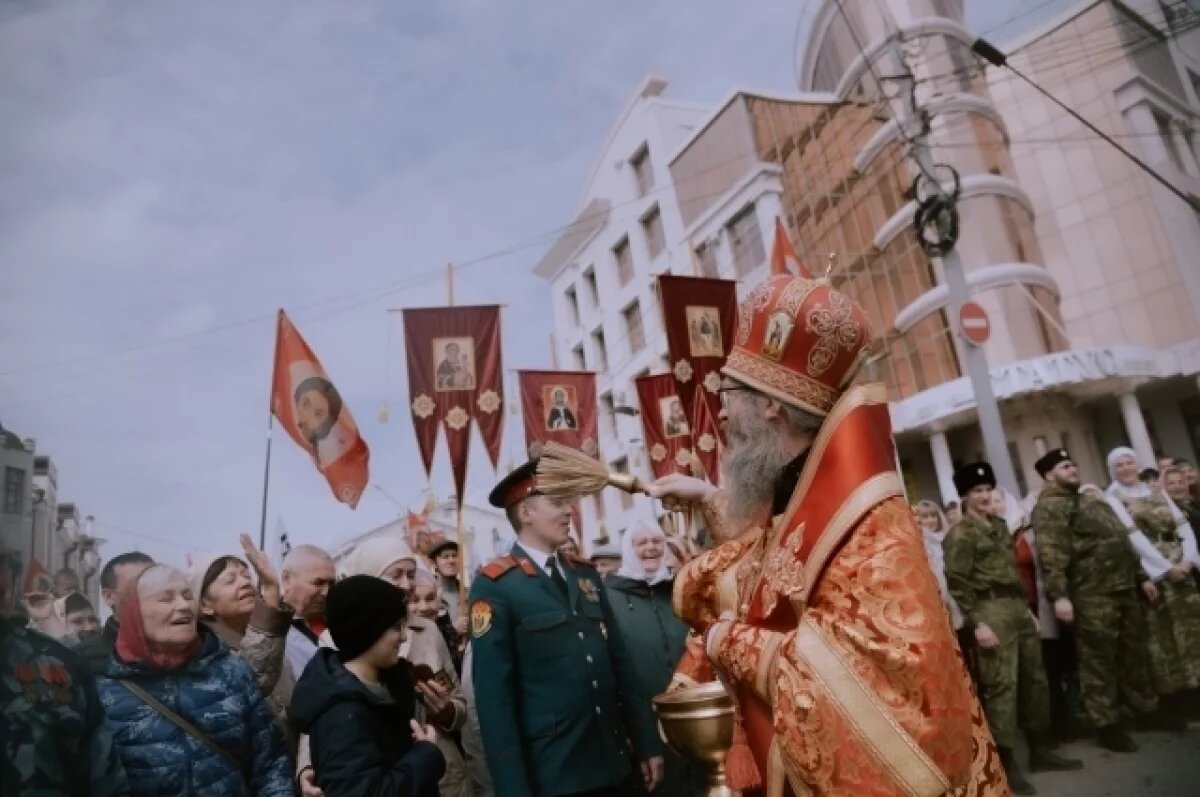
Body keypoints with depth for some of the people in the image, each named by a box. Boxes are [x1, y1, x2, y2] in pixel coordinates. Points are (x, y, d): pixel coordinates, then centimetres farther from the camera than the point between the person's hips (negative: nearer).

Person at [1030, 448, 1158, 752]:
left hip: (1124, 588, 9)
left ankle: (1145, 708, 33)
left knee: (1134, 652, 17)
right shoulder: (1049, 507, -10)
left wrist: (1141, 576, 22)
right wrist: (1059, 595, -26)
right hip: (1092, 596, -9)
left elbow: (1122, 541, 26)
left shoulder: (1093, 500, 21)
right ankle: (1107, 725, 9)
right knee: (1098, 660, -1)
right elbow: (1051, 554, -20)